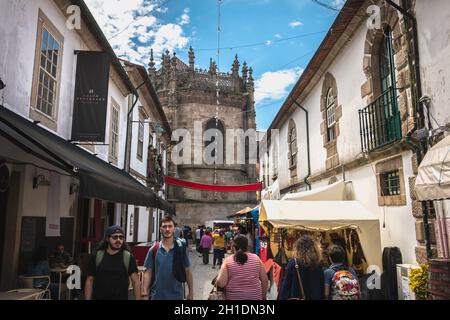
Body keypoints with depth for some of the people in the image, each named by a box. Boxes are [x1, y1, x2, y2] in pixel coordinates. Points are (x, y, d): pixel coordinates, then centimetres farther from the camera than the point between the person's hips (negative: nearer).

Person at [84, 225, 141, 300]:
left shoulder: (128, 257, -3)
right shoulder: (96, 257, 1)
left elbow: (135, 281, -4)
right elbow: (89, 281, 4)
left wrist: (138, 299, -12)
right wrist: (88, 299, -2)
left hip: (121, 297, -1)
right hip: (99, 297, 1)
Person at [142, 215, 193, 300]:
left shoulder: (181, 248, -5)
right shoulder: (154, 250, -4)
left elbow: (188, 271, 1)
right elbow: (148, 273, -1)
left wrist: (191, 292, 2)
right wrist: (145, 294, -6)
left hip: (176, 295, 0)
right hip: (157, 296, 0)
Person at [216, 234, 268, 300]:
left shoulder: (228, 261, -10)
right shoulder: (256, 258, -4)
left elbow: (221, 283, -17)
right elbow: (264, 280, 0)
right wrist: (263, 296, 13)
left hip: (233, 297, -1)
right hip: (255, 296, 1)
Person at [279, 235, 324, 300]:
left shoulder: (293, 263, -10)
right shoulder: (318, 265, -1)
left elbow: (286, 285, -8)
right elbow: (321, 287, 5)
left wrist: (282, 298, 0)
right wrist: (320, 298, 14)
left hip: (295, 297, -3)